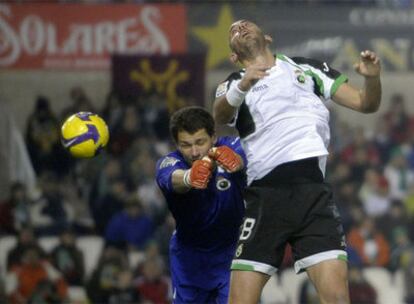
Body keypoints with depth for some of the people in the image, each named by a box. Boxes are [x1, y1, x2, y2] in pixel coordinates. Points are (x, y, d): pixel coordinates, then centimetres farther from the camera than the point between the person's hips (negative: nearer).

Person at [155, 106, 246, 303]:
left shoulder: (230, 147, -22)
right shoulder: (168, 163, -21)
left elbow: (240, 159, -47)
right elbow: (172, 179, -46)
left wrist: (231, 158, -72)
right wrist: (189, 178, -71)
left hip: (232, 249, -2)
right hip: (189, 254, 2)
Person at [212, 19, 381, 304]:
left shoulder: (307, 68, 19)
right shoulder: (233, 84, 16)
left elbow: (364, 103, 16)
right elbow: (220, 115, -7)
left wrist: (372, 77, -7)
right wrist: (242, 88, -30)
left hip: (312, 192, 0)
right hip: (263, 193, 0)